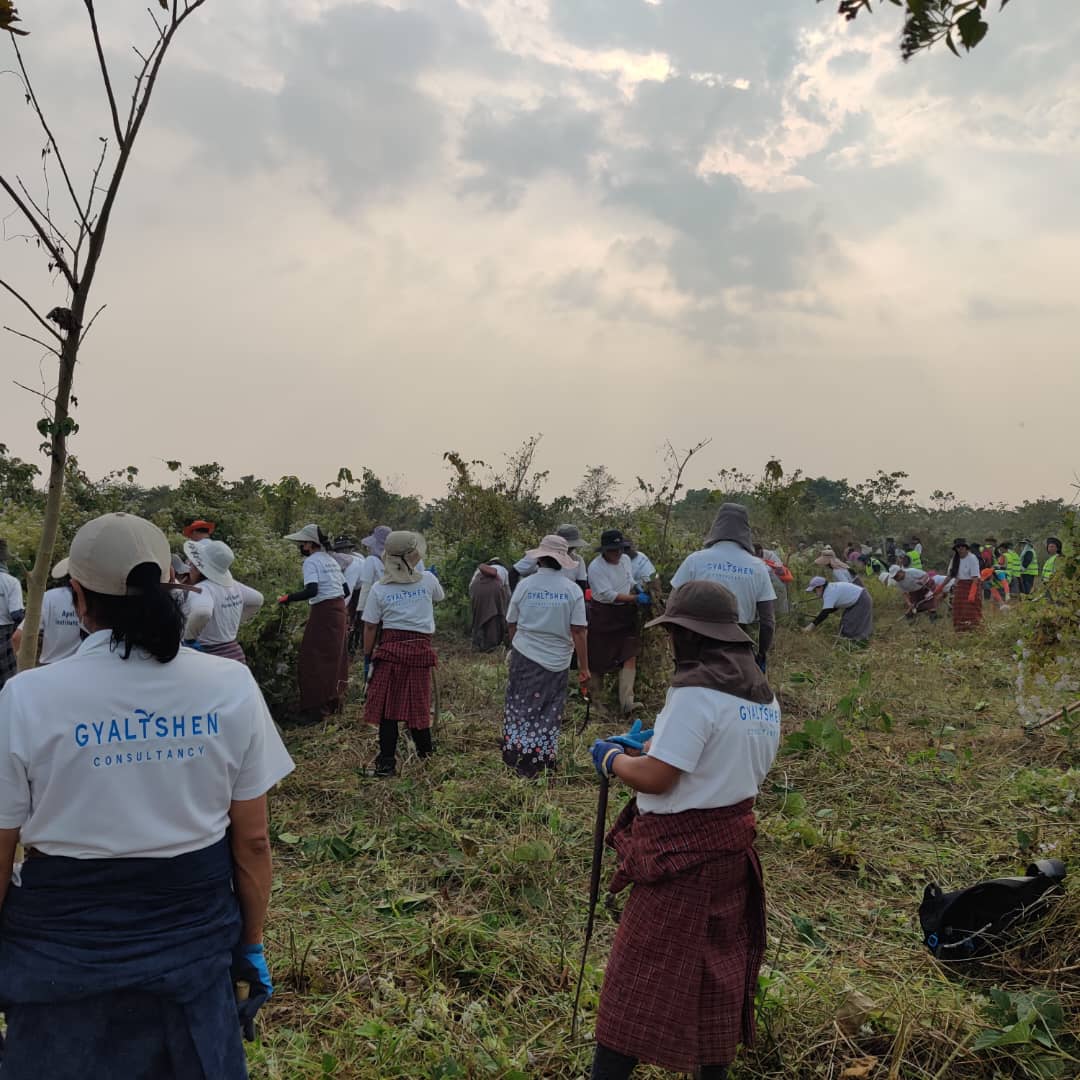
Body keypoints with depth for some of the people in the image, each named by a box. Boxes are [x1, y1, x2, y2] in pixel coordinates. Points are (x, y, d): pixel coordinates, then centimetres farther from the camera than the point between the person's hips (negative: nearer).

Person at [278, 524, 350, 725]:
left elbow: (311, 590, -22)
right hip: (339, 610, 9)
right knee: (334, 658, 15)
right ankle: (333, 701, 23)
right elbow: (345, 589, 15)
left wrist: (287, 598, -14)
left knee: (314, 662, -4)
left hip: (323, 614, -9)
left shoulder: (311, 561, -10)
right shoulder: (330, 560, 15)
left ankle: (316, 709, -3)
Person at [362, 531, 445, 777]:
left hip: (390, 649, -1)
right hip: (420, 649, 1)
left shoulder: (379, 589, -4)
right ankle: (425, 751, 29)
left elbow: (370, 627, -1)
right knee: (417, 702, 15)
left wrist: (367, 656, 10)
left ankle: (387, 762, 5)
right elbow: (439, 598, 22)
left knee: (386, 705, 4)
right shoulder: (428, 580, -1)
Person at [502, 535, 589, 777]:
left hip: (524, 656, 1)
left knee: (521, 708, 14)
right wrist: (584, 667, -3)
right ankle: (540, 762, 17)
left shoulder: (525, 585, -4)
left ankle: (516, 756, 19)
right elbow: (579, 631, -10)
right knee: (549, 713, 11)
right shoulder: (572, 589, -8)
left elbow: (512, 623, 5)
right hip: (556, 661, -1)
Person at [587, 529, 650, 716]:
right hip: (603, 615, -5)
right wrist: (636, 599, -25)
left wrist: (638, 590, 1)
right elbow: (608, 595, -23)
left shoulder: (625, 560, 4)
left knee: (630, 657, -8)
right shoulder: (596, 567, -17)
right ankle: (595, 699, 27)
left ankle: (626, 703, -13)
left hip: (625, 615, 5)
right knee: (598, 659, 7)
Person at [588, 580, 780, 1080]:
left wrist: (612, 758, -4)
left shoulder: (695, 691, -21)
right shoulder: (764, 697, 6)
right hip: (732, 844, 8)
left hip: (681, 851, -8)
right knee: (719, 970, 18)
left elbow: (655, 778, -22)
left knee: (638, 978, 2)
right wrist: (662, 744, 15)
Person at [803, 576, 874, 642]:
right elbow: (835, 606, 14)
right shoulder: (831, 588, 4)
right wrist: (822, 614, 3)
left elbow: (825, 613, -32)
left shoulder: (829, 593, -26)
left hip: (862, 601, -10)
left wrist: (812, 626, -33)